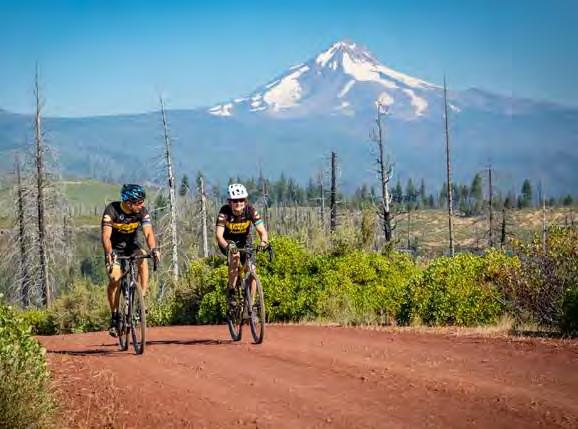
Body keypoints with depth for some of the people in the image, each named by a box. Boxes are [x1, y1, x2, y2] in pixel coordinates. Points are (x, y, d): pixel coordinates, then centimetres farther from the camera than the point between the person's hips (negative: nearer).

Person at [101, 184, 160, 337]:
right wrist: (109, 253, -51)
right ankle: (115, 317, -5)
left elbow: (148, 233, -28)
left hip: (131, 245, 2)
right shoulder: (112, 210, -26)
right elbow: (106, 235, -33)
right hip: (114, 247, -2)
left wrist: (153, 249, -48)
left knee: (142, 259, -31)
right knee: (115, 280, -21)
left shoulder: (142, 211, -19)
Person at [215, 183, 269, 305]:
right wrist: (228, 246, -55)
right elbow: (219, 234, -36)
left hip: (244, 241, 2)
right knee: (235, 256, -34)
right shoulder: (225, 212, -28)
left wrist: (264, 241, -50)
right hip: (228, 241, -2)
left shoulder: (251, 211, -23)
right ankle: (231, 291, -22)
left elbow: (262, 230, -27)